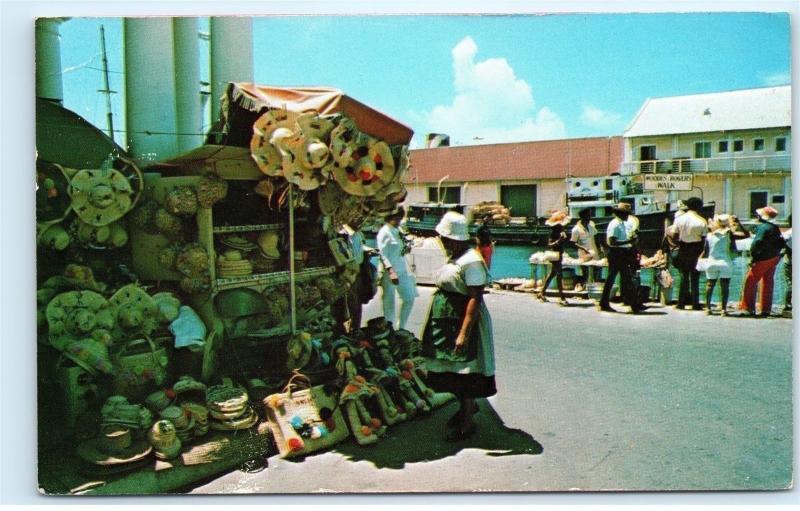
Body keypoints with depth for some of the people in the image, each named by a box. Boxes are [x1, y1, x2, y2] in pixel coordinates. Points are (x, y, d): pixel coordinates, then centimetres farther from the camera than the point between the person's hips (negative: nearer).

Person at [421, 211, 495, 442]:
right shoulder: (456, 257, 9)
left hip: (463, 323, -9)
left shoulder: (471, 261, -22)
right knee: (453, 369, 18)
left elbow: (475, 299, -26)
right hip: (448, 323, 9)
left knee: (463, 371, 1)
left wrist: (464, 333, -29)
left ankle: (467, 421, 15)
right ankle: (466, 407, 37)